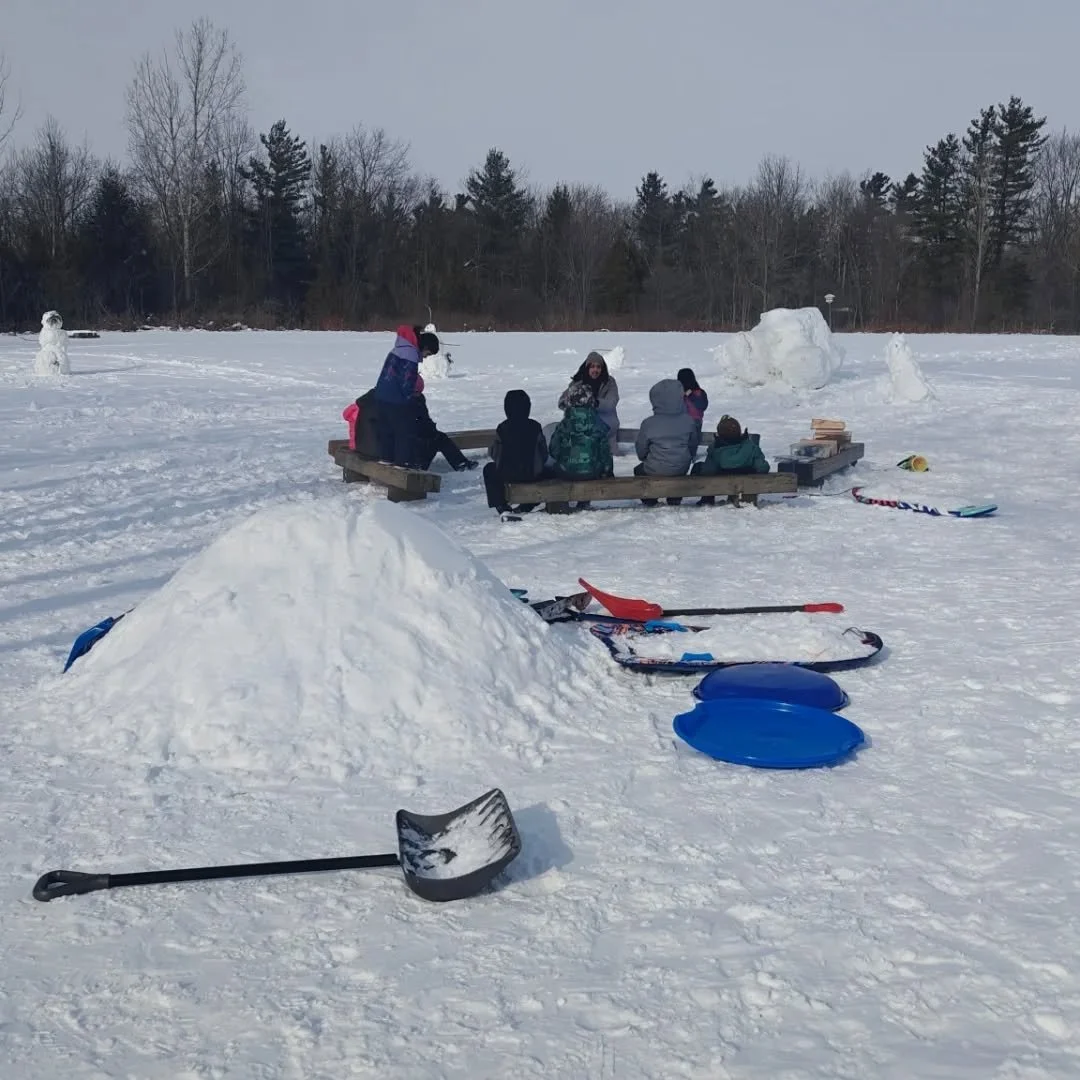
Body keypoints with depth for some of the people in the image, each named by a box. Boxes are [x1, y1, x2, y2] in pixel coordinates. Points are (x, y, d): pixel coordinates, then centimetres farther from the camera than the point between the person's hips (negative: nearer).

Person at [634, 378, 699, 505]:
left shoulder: (648, 423, -16)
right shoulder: (688, 421, -8)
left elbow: (641, 451, -4)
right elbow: (693, 444, 7)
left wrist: (646, 459, 19)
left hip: (655, 470, -3)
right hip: (681, 469, 3)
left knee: (638, 470, 30)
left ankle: (649, 500, 30)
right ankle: (675, 500, 43)